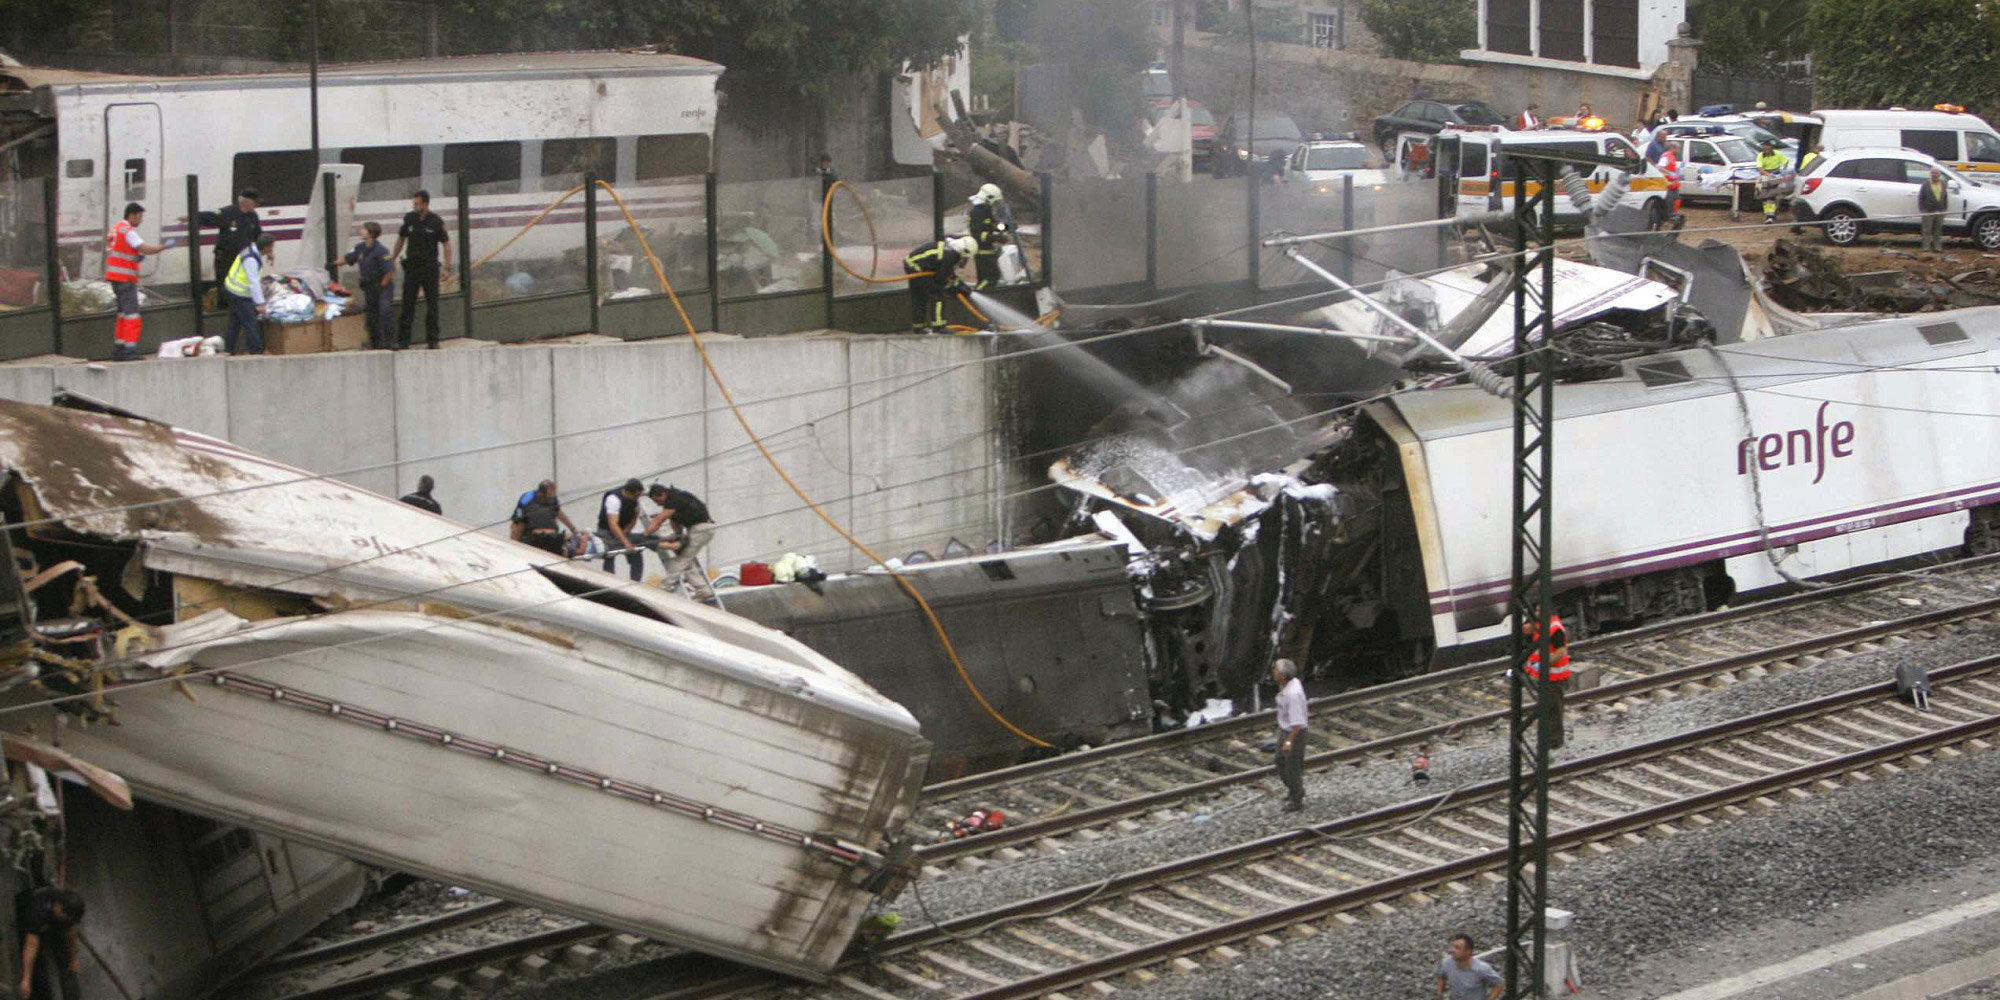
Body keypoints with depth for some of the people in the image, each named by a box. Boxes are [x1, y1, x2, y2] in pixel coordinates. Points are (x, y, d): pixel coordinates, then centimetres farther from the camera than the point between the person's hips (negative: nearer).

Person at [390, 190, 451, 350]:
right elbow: (401, 238, 14)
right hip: (411, 267, 2)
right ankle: (402, 341, -1)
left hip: (430, 267, -2)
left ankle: (432, 340, 10)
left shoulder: (436, 221, -7)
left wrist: (447, 268, -5)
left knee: (432, 305, 3)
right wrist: (393, 258, 15)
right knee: (407, 304, -1)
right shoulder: (409, 218, 1)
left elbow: (446, 243, -1)